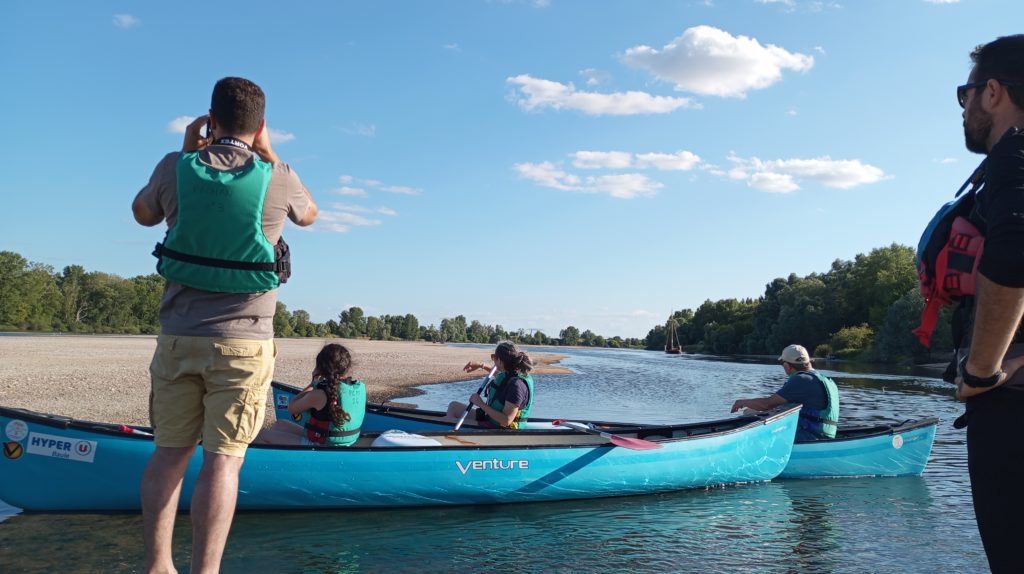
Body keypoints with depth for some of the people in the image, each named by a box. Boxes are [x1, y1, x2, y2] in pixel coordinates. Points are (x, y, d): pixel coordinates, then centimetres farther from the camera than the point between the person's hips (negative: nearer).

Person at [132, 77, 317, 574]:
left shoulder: (176, 167, -1)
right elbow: (308, 214, 17)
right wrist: (268, 156, 16)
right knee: (223, 458, -1)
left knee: (170, 451, 13)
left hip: (178, 336, 3)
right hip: (243, 342, -2)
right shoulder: (278, 179, -6)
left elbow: (143, 213, 20)